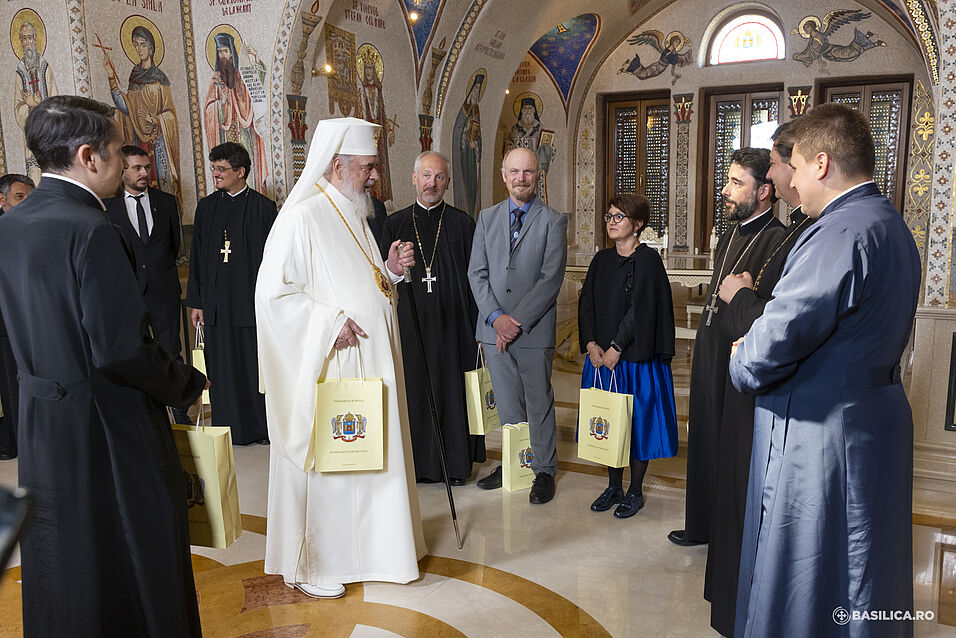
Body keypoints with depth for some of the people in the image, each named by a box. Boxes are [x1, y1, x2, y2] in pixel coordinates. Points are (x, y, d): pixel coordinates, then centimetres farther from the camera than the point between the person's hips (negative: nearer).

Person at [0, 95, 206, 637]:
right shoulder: (91, 231, -22)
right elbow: (122, 352, -26)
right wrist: (187, 385, -10)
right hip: (111, 431, -8)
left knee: (63, 564, 23)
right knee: (139, 557, 9)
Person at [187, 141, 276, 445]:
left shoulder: (263, 207, -1)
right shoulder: (206, 207, 10)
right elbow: (197, 257, 11)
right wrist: (196, 302, 7)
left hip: (252, 300, -3)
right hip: (216, 302, 3)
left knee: (257, 364, 3)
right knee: (221, 367, 7)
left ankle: (264, 427, 17)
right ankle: (229, 428, 19)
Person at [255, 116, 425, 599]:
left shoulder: (355, 215, 13)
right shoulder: (302, 217, -13)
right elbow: (273, 293, -17)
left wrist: (390, 270, 1)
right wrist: (330, 323, -22)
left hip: (369, 362, 8)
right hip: (325, 367, -8)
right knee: (322, 462, 3)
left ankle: (366, 545, 31)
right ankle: (309, 566, 20)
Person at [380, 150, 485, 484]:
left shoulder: (462, 223, 4)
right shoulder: (394, 224, 8)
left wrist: (478, 324, -4)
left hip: (452, 324, -1)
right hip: (408, 323, 1)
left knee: (452, 390, 4)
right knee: (412, 391, 5)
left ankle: (456, 462, 17)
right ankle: (415, 461, 19)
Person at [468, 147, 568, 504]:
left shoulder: (553, 221, -2)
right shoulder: (487, 218, 10)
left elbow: (551, 279, -10)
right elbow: (476, 273, 4)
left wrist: (518, 322, -15)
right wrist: (496, 317, -10)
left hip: (534, 330, -3)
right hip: (493, 329, 4)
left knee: (539, 403, 6)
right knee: (507, 404, 14)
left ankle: (544, 471, 21)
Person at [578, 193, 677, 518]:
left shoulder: (648, 259, -8)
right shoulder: (602, 259, 10)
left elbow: (640, 309, -15)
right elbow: (586, 303, 7)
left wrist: (616, 348, -16)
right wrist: (591, 344, -6)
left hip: (635, 355, -5)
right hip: (602, 355, 6)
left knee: (637, 422, 4)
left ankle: (635, 491, 19)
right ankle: (614, 486, 26)